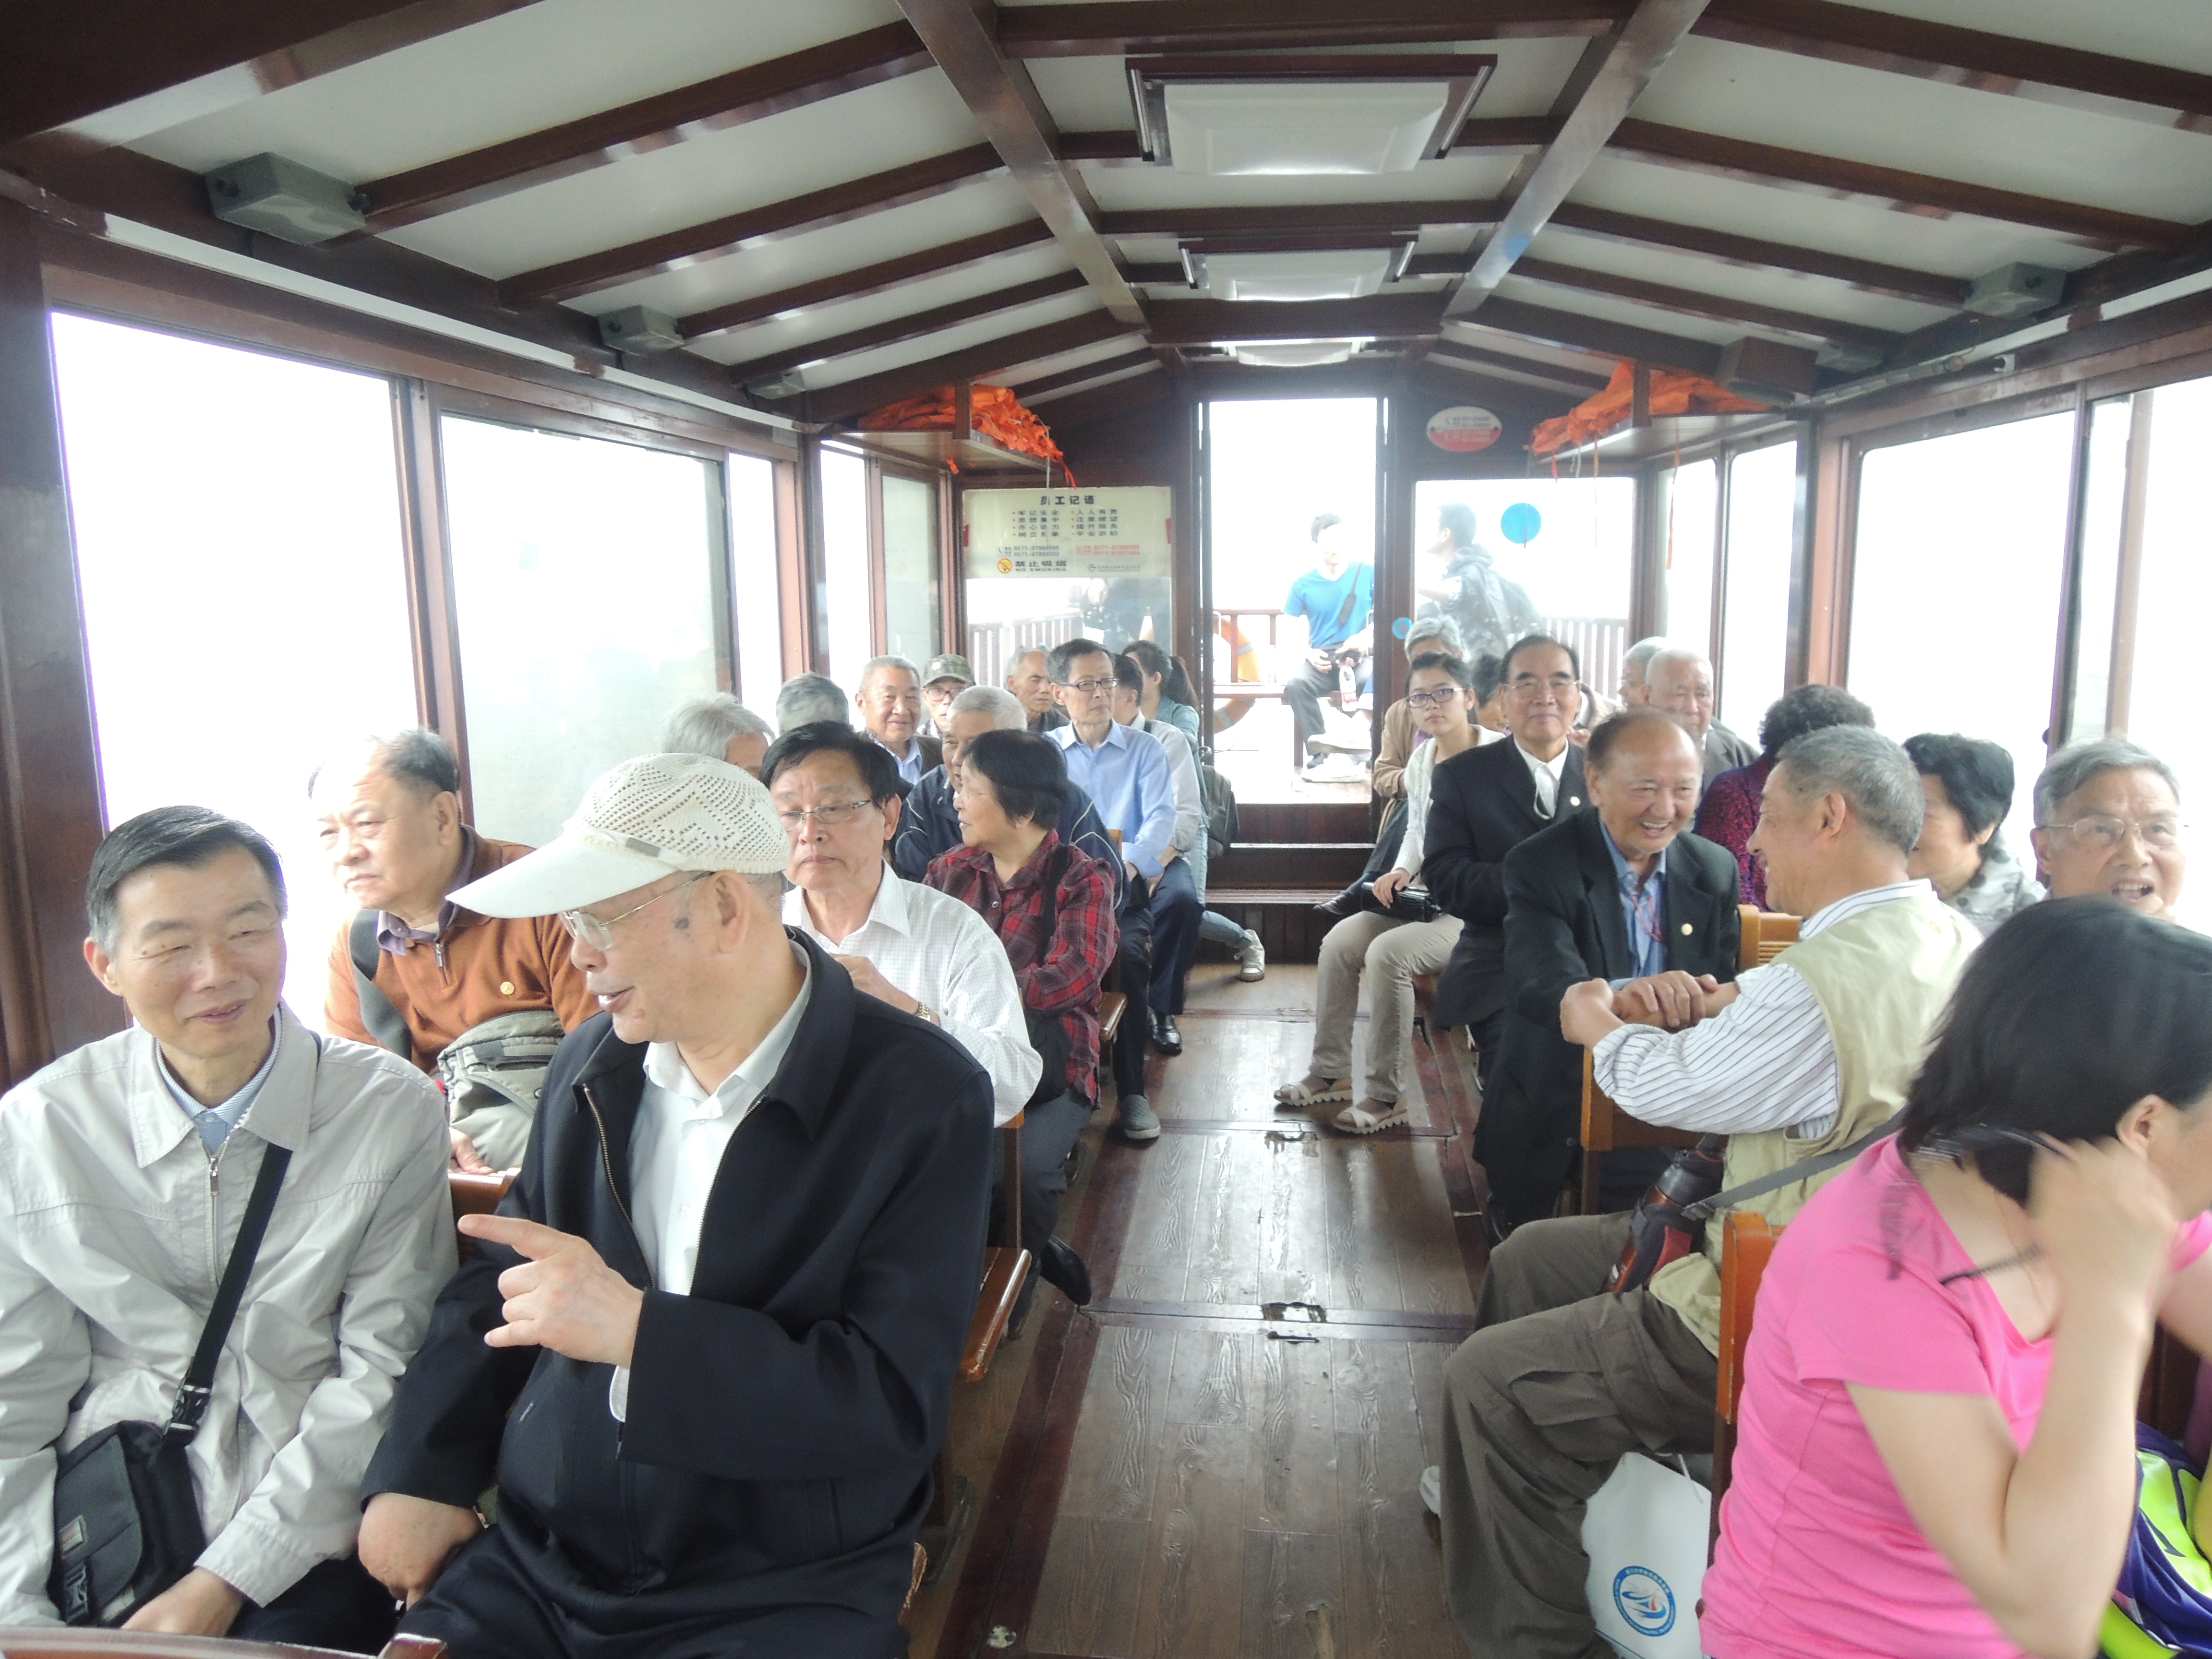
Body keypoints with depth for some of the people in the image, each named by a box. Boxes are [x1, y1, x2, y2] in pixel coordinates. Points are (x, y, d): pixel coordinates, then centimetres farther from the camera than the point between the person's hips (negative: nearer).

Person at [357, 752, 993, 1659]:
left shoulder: (925, 1098, -14)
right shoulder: (595, 1060, 3)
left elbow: (896, 1404, -18)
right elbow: (501, 1275, 16)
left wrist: (637, 1330, -26)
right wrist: (418, 1475, 3)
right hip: (534, 1567, 5)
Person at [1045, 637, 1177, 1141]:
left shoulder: (1144, 750, 12)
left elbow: (1161, 817, -3)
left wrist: (1130, 863, -23)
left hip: (1124, 886, 0)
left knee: (1129, 954, -30)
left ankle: (1131, 1091, -16)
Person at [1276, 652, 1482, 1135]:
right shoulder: (1421, 759, 11)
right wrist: (1402, 870, 2)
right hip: (1423, 895, 8)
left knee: (1387, 953, -28)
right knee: (1339, 942, -9)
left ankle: (1385, 1094, -14)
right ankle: (1329, 1072, 4)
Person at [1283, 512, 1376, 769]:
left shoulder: (1367, 573, 7)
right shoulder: (1304, 585, 8)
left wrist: (1367, 635, -14)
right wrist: (1309, 654, -10)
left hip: (1360, 658, -1)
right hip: (1322, 661, 1)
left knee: (1376, 676, -37)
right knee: (1296, 683, -33)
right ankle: (1319, 755, -27)